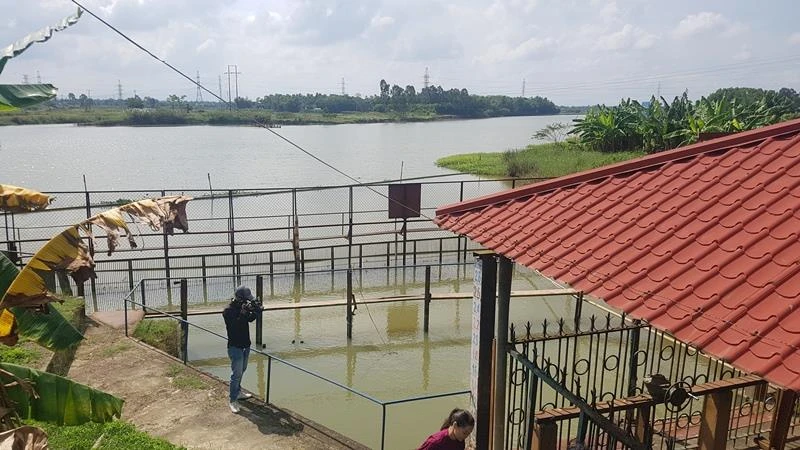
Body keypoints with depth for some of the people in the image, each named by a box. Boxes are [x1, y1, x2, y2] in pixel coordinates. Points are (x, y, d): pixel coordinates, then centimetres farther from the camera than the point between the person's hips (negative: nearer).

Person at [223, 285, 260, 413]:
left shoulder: (242, 307, 3)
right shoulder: (228, 311, -20)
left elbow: (250, 319, 7)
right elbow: (236, 324, -31)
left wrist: (255, 311, -13)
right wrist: (244, 311, -37)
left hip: (245, 345, 8)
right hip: (235, 347, -8)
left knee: (241, 370, 21)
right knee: (237, 374, -7)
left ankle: (237, 392, 38)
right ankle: (233, 400, 1)